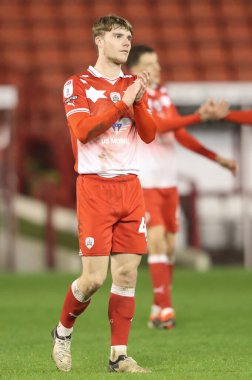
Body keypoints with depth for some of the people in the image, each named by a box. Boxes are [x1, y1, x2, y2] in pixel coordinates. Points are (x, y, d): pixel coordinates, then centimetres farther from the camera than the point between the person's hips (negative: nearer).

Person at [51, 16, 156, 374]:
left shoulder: (133, 86, 13)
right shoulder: (78, 85, -1)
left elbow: (149, 135, 4)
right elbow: (82, 130, -16)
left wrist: (139, 102, -12)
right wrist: (122, 103, -19)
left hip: (130, 186, 5)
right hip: (95, 186, -5)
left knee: (127, 273, 0)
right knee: (94, 276, -9)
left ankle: (119, 355, 5)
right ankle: (63, 331, 17)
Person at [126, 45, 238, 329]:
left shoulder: (163, 94, 12)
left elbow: (180, 135, 20)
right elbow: (158, 125, -26)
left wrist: (216, 158, 18)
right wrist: (198, 117, -34)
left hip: (168, 182, 7)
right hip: (143, 184, -7)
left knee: (169, 246, 6)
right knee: (157, 241, -18)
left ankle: (159, 312, 16)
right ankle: (164, 309, -17)